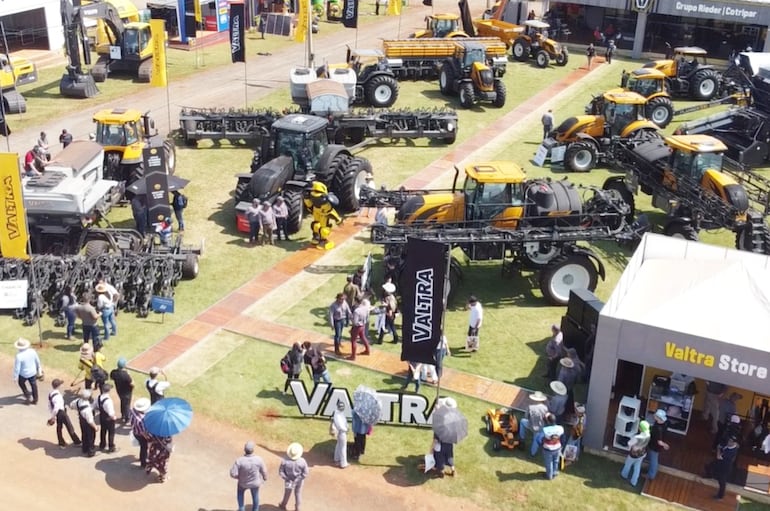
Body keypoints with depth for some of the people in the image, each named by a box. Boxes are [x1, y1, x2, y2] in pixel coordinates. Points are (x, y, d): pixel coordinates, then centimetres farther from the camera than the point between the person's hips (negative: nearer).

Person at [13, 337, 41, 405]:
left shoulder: (19, 356, -32)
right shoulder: (32, 351, -18)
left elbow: (17, 368, -23)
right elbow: (37, 361, -2)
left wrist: (15, 377, -8)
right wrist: (39, 368, 16)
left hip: (24, 374, -4)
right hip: (33, 372, 4)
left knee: (21, 383, 28)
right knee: (34, 385, 22)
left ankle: (28, 395, 30)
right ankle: (35, 400, 37)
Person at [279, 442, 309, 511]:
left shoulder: (285, 461, -31)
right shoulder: (302, 461, -29)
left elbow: (281, 472, -21)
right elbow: (305, 473, -20)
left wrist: (287, 478, -9)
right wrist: (298, 479, -7)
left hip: (289, 480, 0)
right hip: (299, 481, 0)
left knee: (287, 493, 27)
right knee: (298, 493, 25)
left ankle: (283, 505, 52)